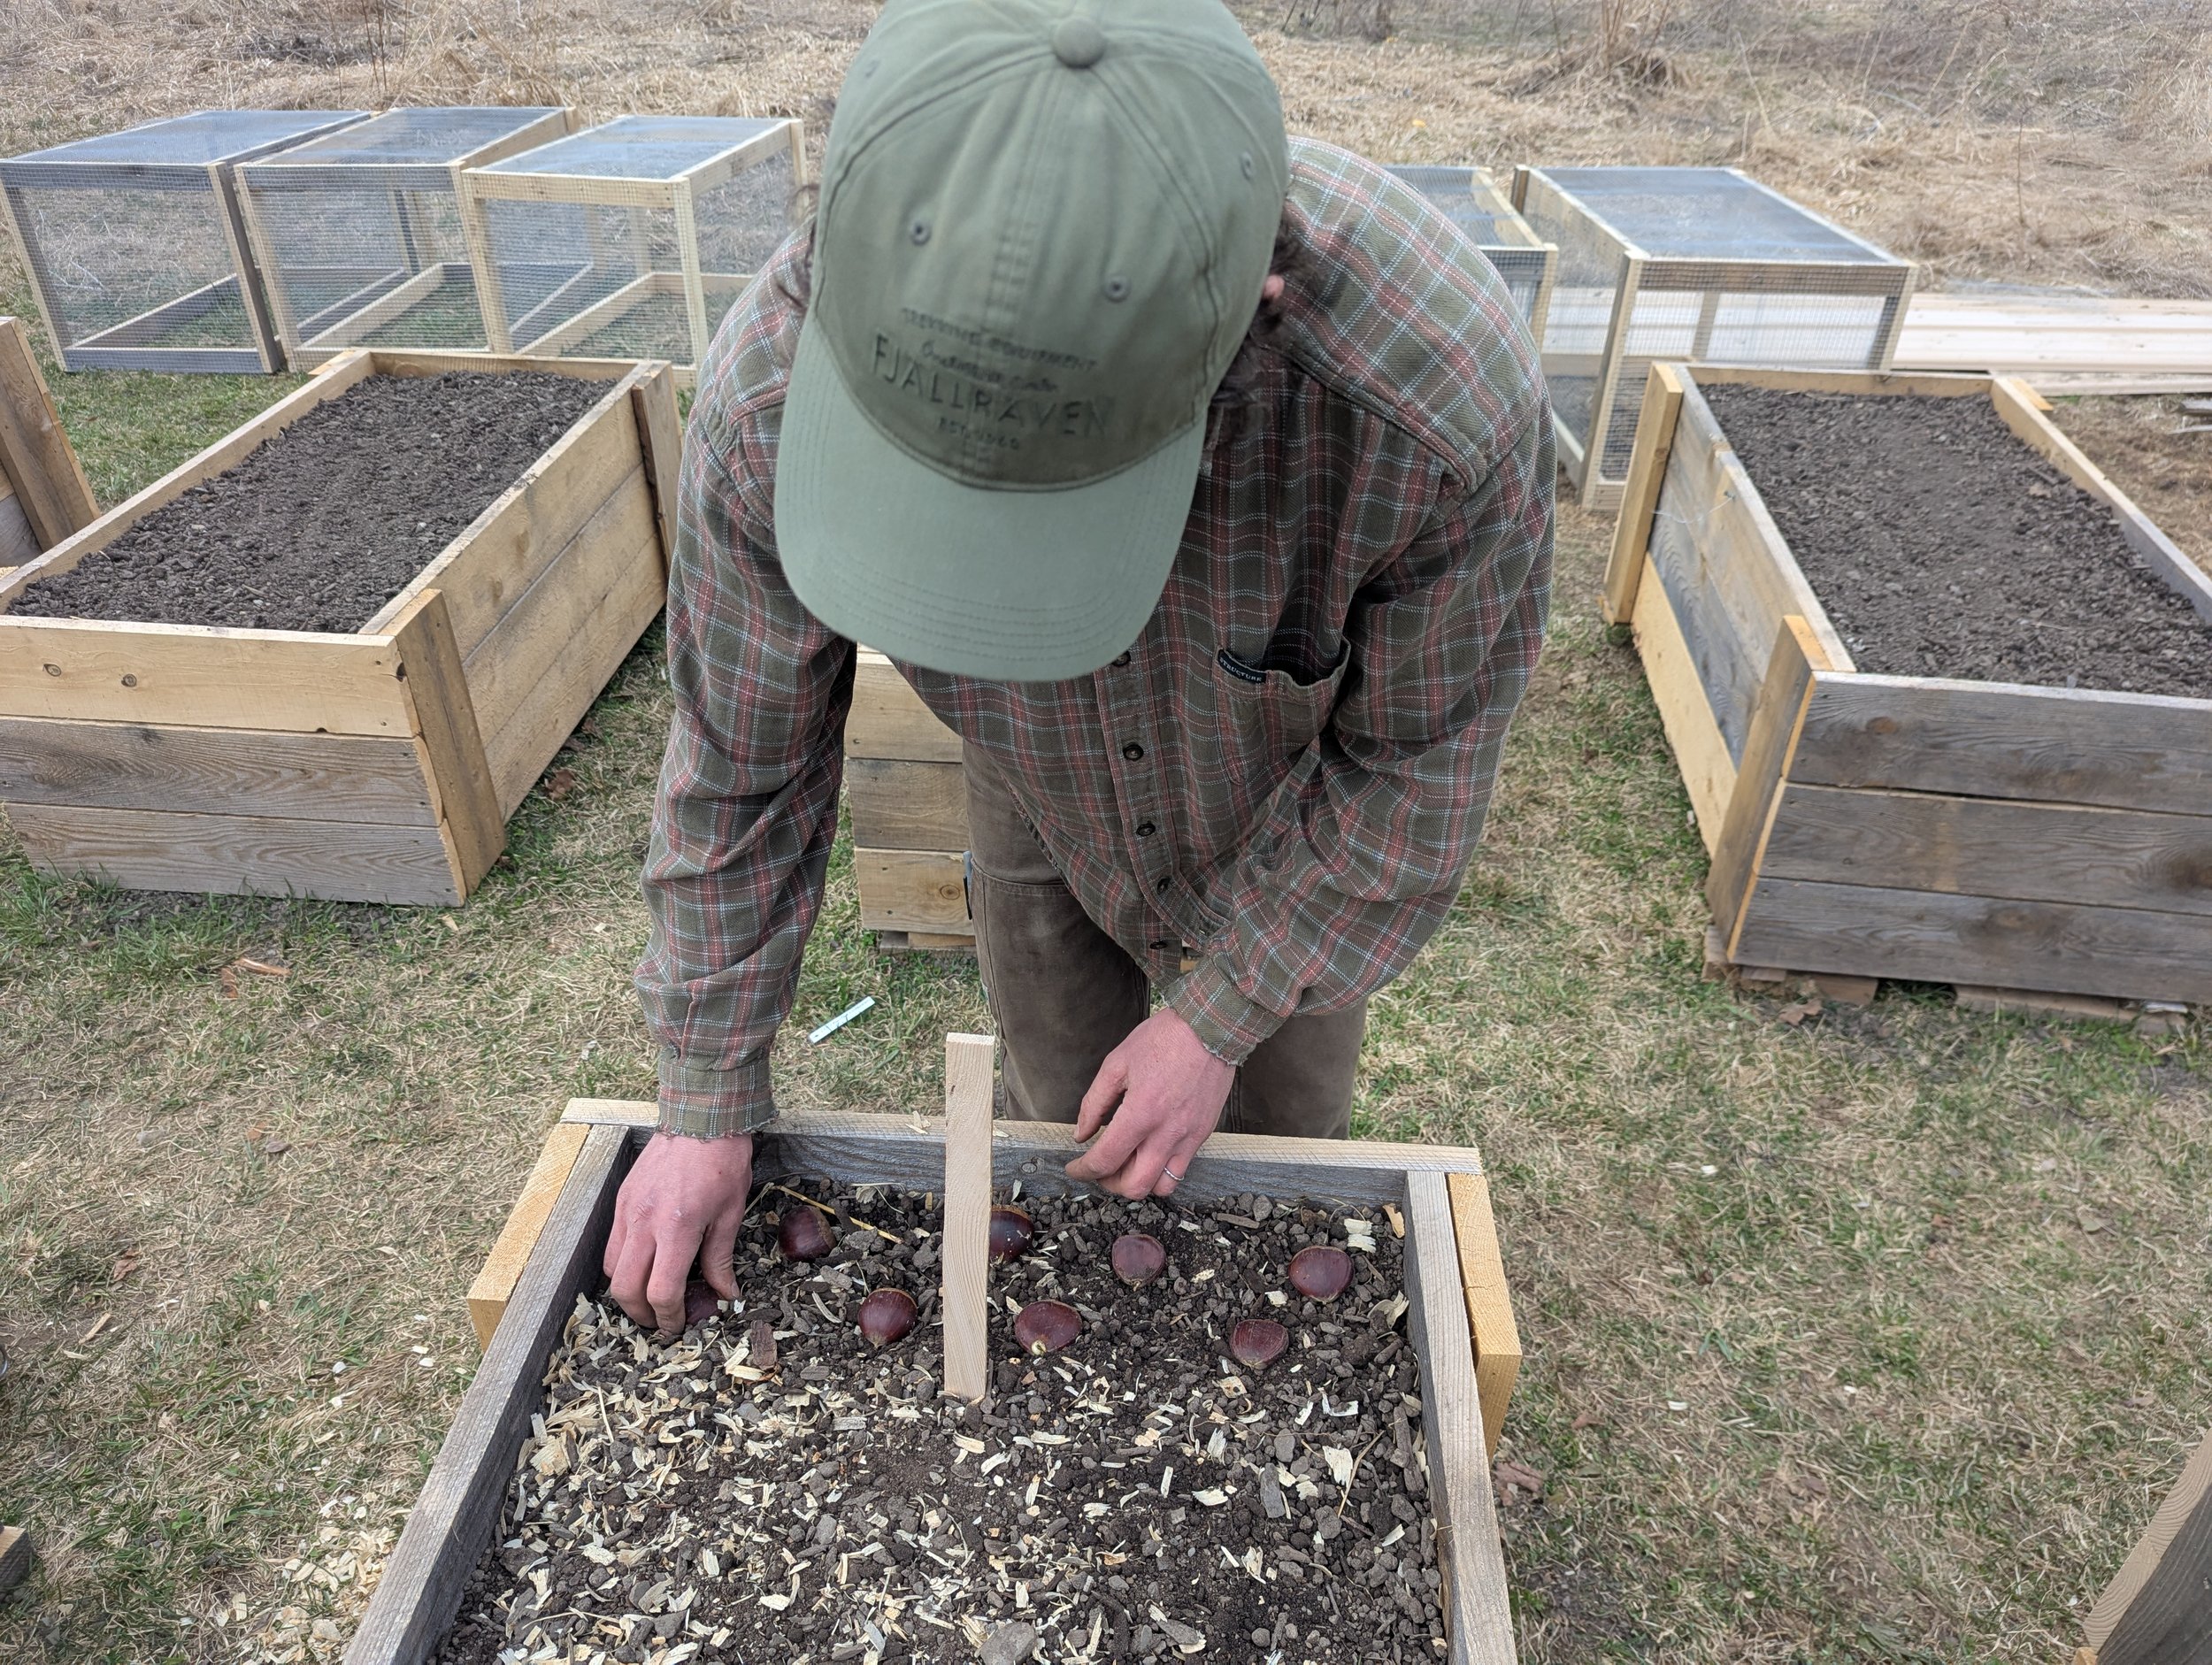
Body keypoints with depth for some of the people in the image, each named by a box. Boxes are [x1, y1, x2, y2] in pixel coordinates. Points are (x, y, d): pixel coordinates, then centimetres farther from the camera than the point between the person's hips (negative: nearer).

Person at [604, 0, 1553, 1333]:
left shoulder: (1448, 400, -42)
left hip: (1303, 812, 0)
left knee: (1282, 1149, 18)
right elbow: (742, 763, -18)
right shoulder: (771, 393, -35)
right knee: (1054, 1131, 18)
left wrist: (1222, 1013, -17)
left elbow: (1417, 760, -22)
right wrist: (709, 1100, -9)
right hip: (1041, 813, 1)